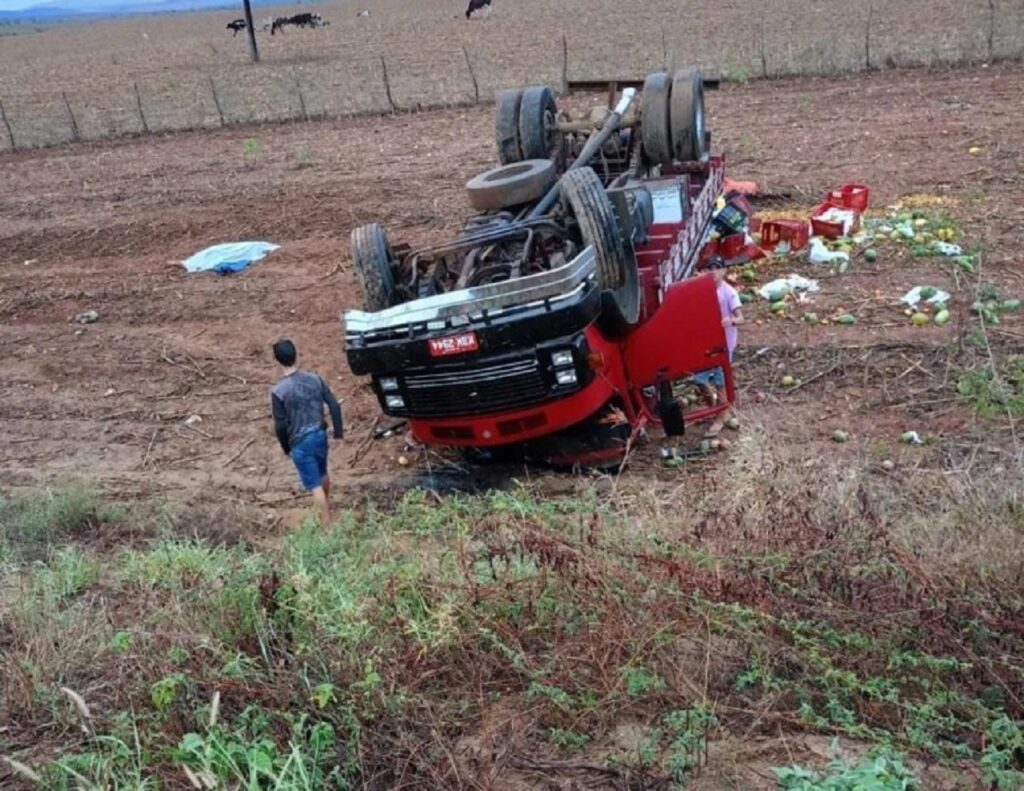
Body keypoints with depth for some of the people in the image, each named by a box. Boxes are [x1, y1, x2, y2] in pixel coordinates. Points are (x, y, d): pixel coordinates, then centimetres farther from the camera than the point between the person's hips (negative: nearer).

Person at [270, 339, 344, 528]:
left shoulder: (278, 391, -18)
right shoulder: (314, 378, -7)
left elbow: (280, 425, -13)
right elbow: (334, 405, -3)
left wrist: (286, 447, 4)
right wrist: (338, 432, 8)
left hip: (300, 442, -5)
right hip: (320, 434, 5)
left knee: (315, 485, 6)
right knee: (323, 473, 28)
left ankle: (327, 525, 14)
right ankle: (327, 505, 52)